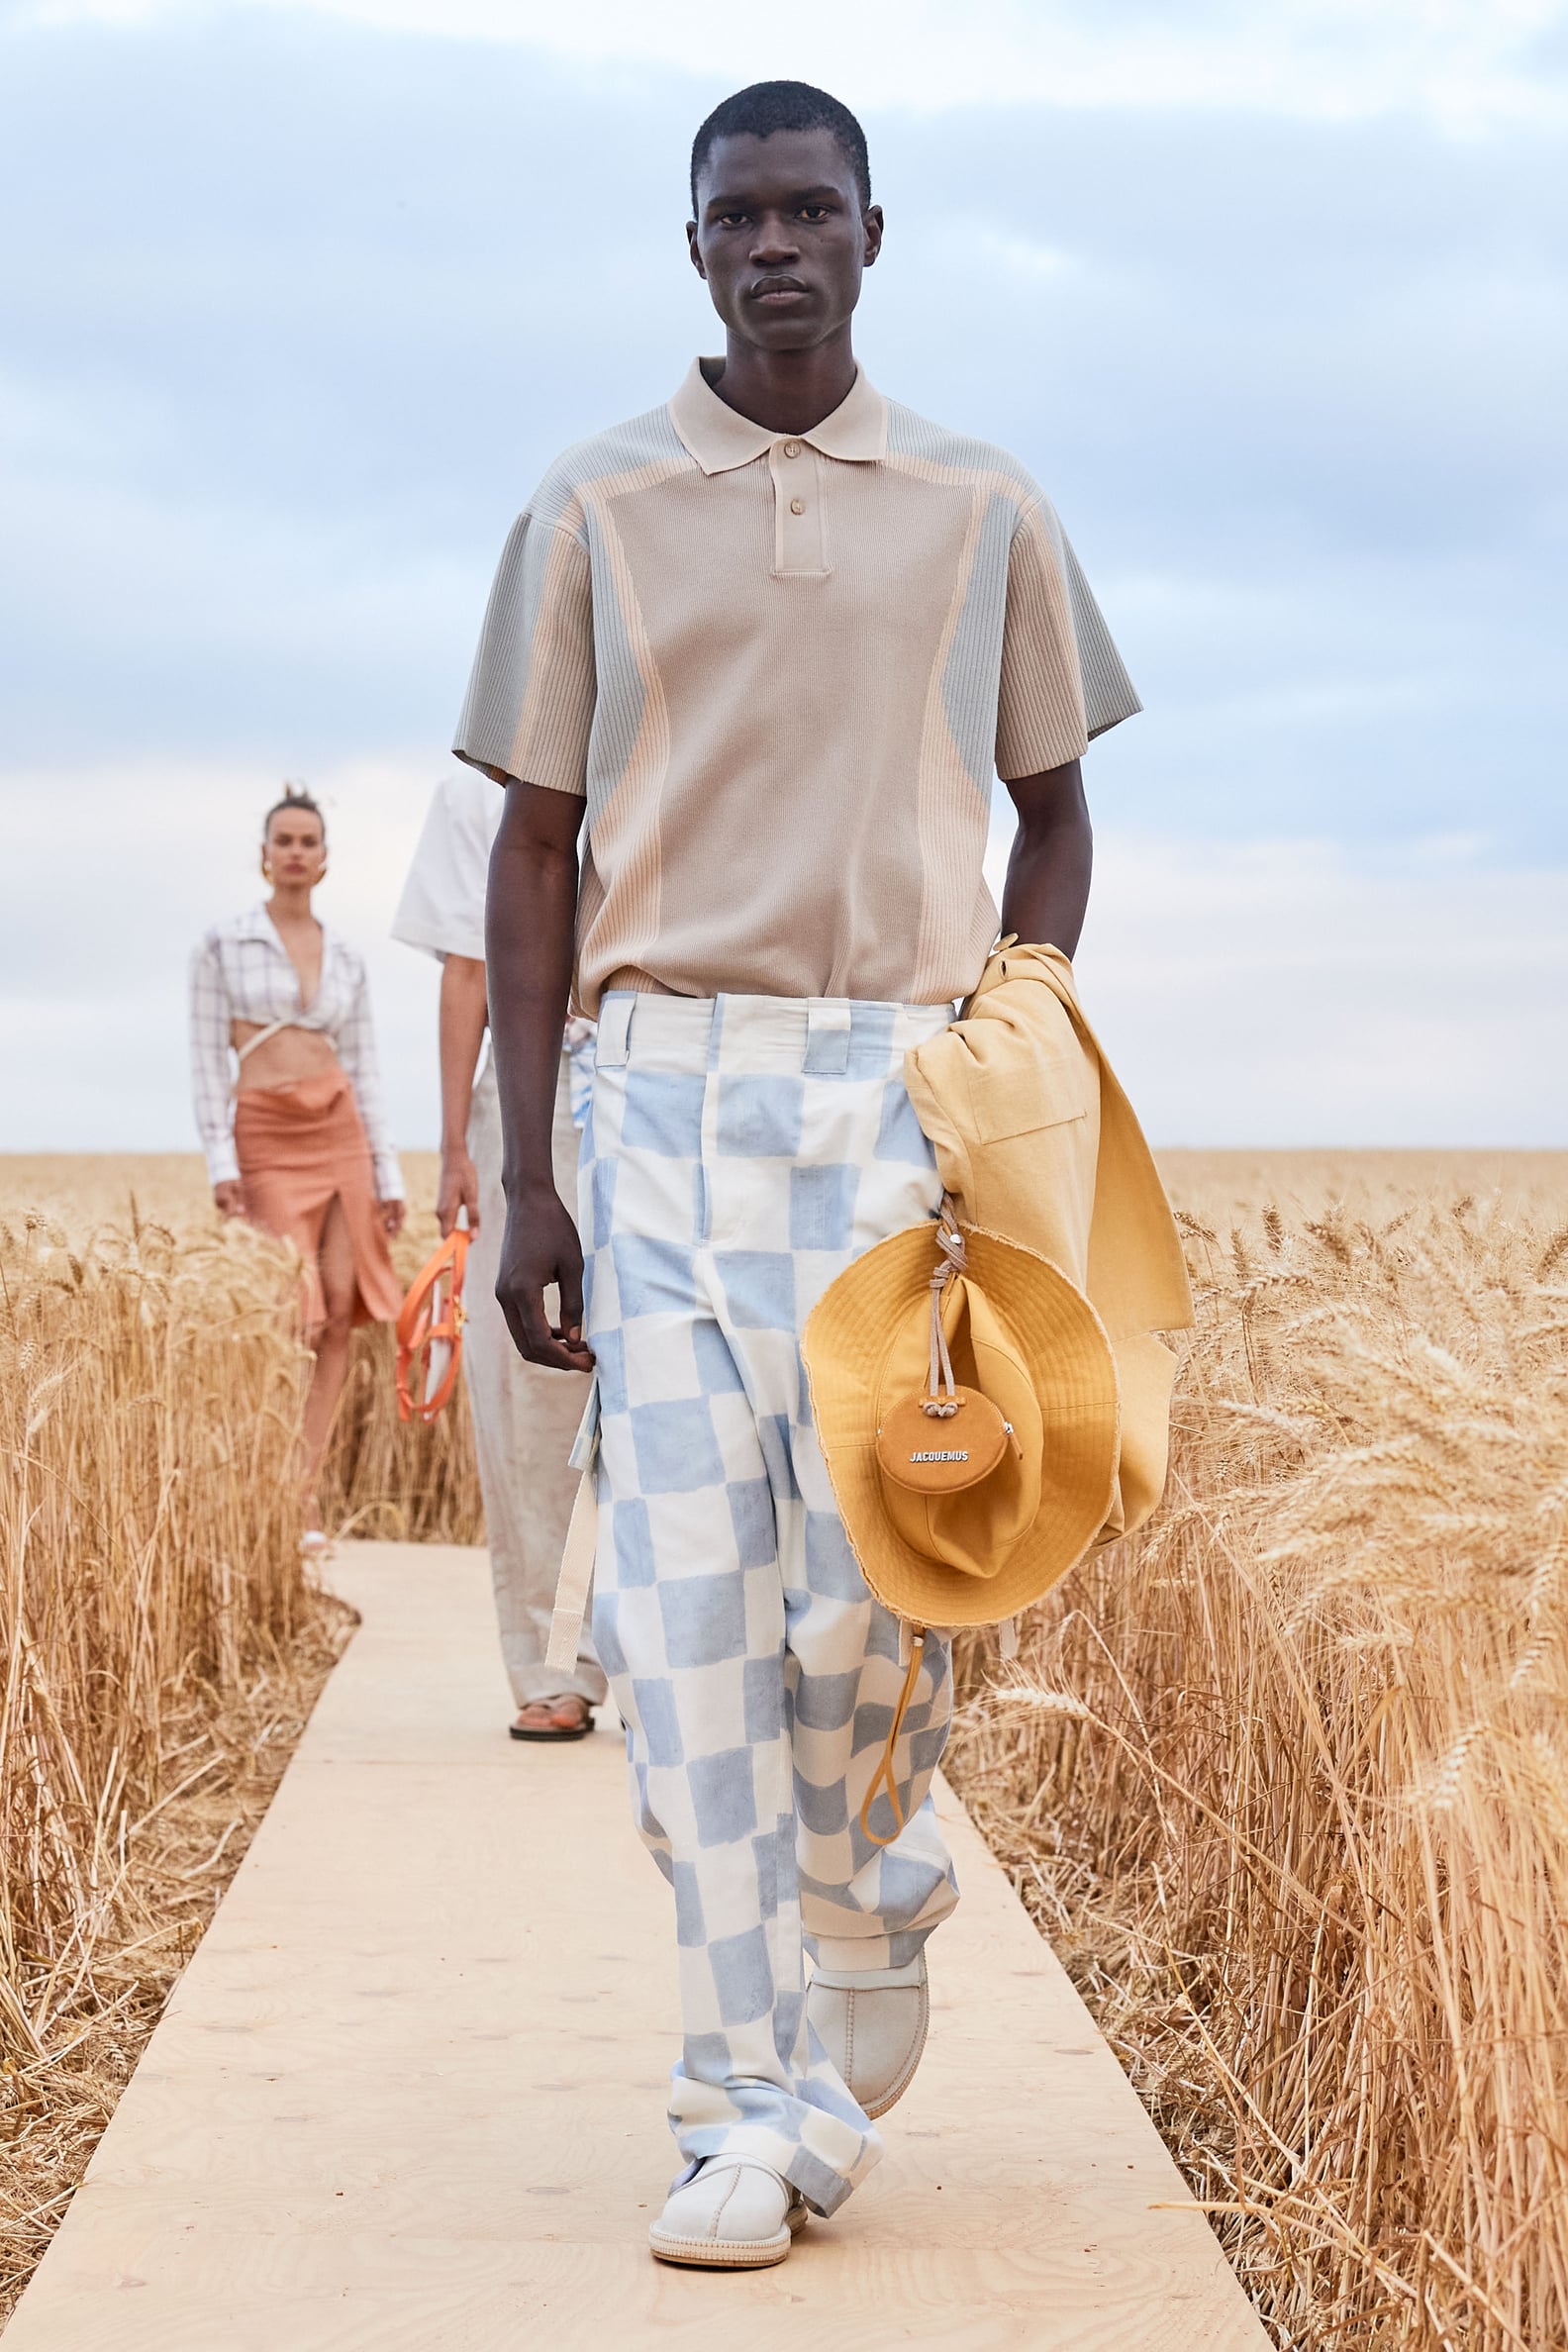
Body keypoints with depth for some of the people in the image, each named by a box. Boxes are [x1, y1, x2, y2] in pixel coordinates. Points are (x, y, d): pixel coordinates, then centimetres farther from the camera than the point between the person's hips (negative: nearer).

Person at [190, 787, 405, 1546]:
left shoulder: (347, 960, 13)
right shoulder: (223, 944, 3)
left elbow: (365, 1073, 13)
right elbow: (207, 1057, -2)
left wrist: (388, 1173, 8)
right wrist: (218, 1159, -11)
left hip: (341, 1134, 4)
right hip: (266, 1137, -4)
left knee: (341, 1310, -4)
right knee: (293, 1314, -11)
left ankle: (303, 1492, 2)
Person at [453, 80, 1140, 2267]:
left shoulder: (987, 510, 10)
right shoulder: (593, 509, 8)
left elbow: (1055, 805, 17)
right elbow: (537, 846, 8)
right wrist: (525, 1174, 2)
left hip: (912, 1084, 0)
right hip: (670, 1088, 0)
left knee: (877, 1584, -6)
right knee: (686, 1597, -6)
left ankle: (866, 1894, 26)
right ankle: (756, 2105, 2)